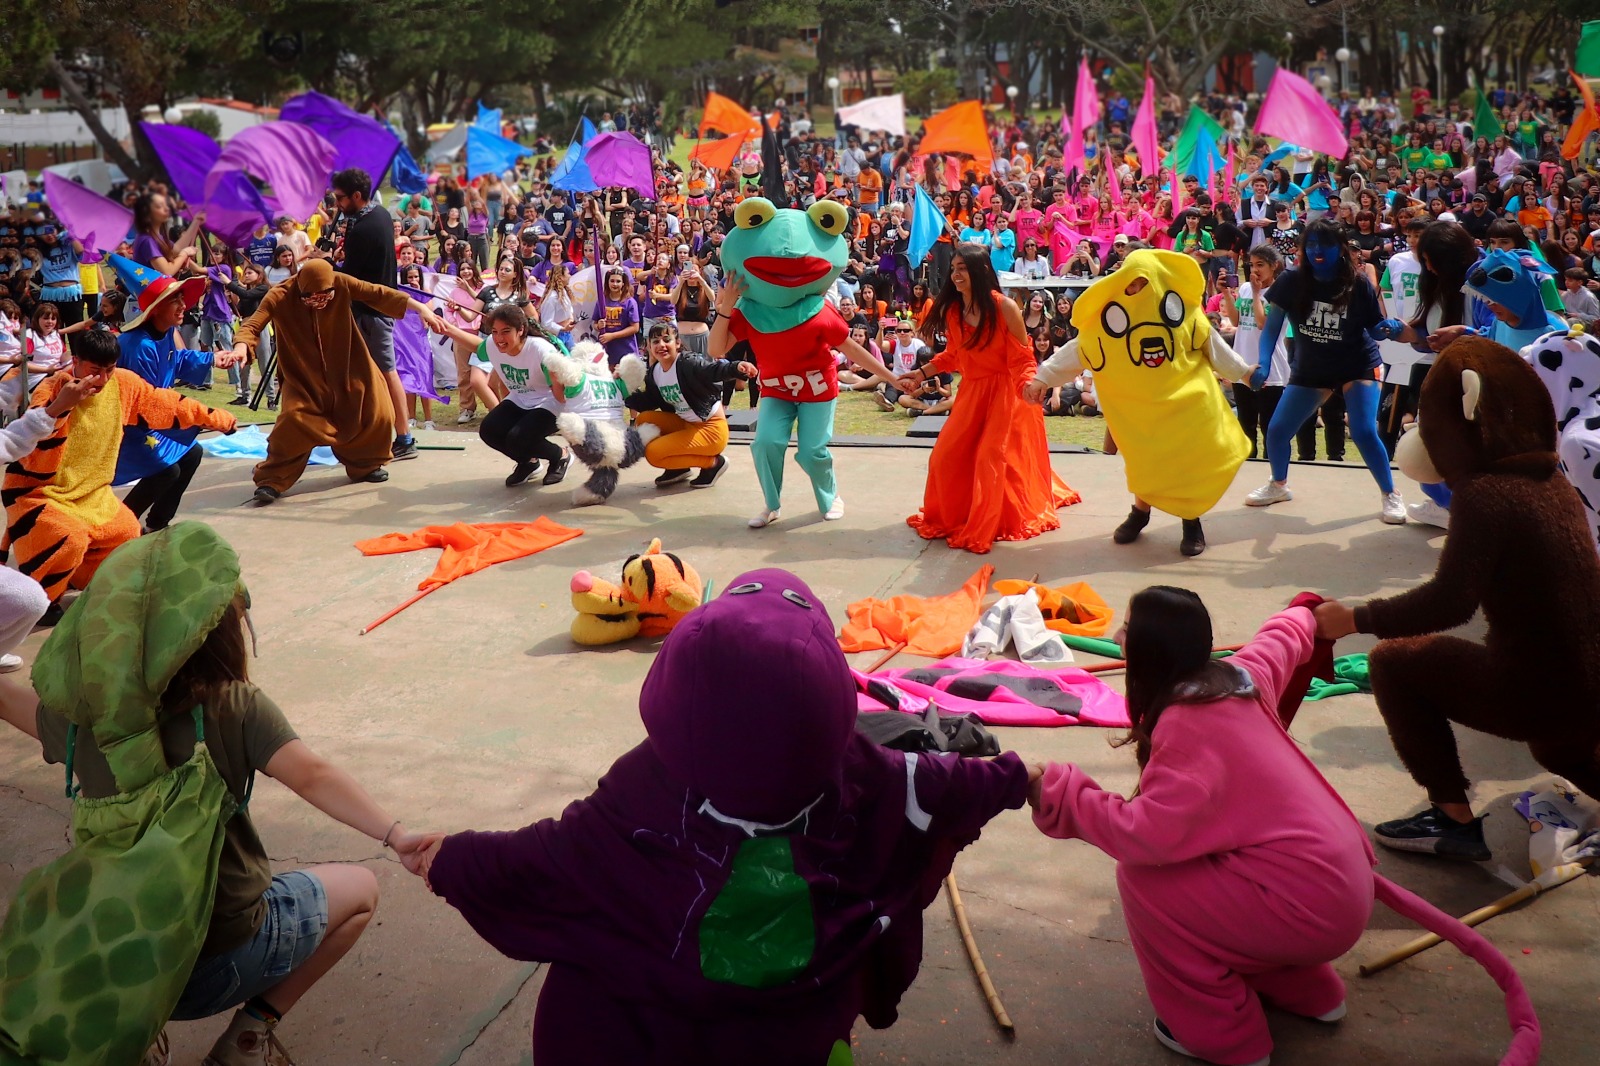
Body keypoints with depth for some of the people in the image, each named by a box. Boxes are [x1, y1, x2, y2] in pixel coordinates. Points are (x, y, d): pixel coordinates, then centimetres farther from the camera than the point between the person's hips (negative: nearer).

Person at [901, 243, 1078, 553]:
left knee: (992, 459, -6)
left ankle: (984, 528, 10)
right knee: (946, 457, 4)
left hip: (1005, 392, -5)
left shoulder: (1004, 307, -16)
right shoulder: (951, 310, -1)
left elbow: (1022, 359, -13)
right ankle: (950, 518, 27)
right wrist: (920, 374, 8)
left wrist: (1030, 386, -30)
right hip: (971, 393, 6)